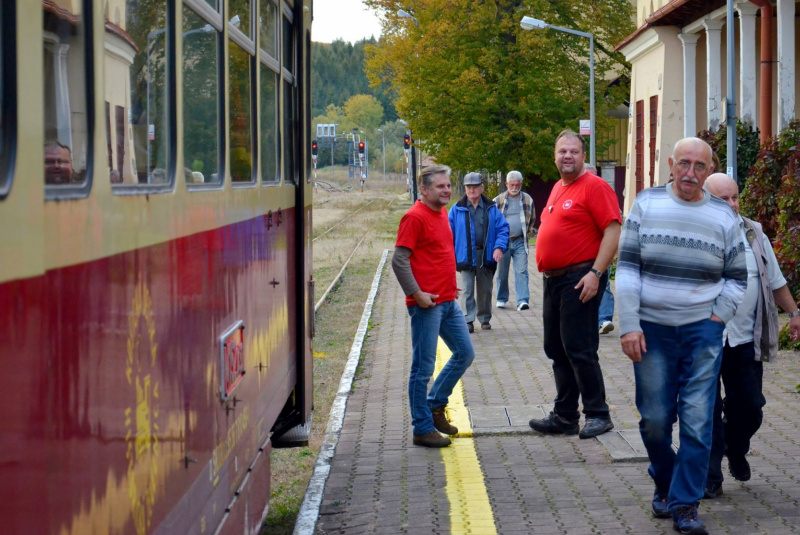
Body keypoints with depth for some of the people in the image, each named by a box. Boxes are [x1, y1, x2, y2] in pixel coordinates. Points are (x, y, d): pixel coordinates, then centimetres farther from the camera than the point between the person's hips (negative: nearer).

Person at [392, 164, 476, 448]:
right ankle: (423, 429, 5)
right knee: (424, 367, -2)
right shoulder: (415, 217, -12)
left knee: (465, 353, 14)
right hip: (426, 305, -9)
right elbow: (399, 260, -16)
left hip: (448, 302, 9)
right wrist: (417, 294, -18)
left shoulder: (442, 214, 14)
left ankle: (435, 404, 28)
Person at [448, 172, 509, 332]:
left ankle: (485, 319, 23)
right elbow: (449, 233, 2)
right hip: (466, 257, -1)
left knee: (485, 290, 10)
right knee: (468, 290, -4)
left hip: (486, 256, 2)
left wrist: (499, 247, -11)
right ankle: (469, 320, 0)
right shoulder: (457, 209, 2)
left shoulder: (491, 208, 5)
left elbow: (503, 228, 3)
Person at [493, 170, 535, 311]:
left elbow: (532, 218, 19)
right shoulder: (498, 200, 0)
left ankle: (522, 300, -13)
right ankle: (502, 299, 24)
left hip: (520, 242, 0)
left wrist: (528, 231, 10)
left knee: (521, 271, -8)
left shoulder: (527, 200, 6)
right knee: (502, 272, 8)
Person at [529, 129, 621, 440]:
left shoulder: (594, 186, -10)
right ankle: (564, 417, 19)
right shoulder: (557, 189, 17)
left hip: (579, 279, -9)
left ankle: (597, 415, -2)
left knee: (579, 350, -10)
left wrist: (596, 273, -23)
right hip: (553, 280, 10)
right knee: (556, 350, 12)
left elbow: (613, 231, -18)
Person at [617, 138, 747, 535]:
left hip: (702, 329, 0)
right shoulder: (647, 204, 2)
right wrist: (629, 325, -7)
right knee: (654, 418, 5)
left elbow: (737, 278, 13)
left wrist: (719, 316, -2)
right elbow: (627, 268, 0)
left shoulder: (723, 216, 5)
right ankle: (663, 482, 32)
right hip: (652, 329, 0)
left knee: (697, 419, -5)